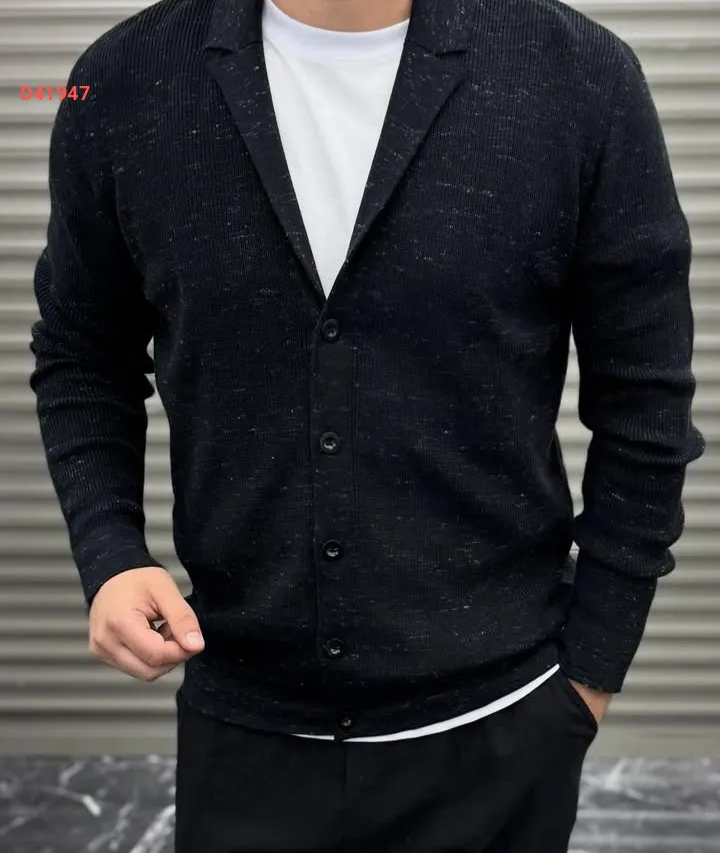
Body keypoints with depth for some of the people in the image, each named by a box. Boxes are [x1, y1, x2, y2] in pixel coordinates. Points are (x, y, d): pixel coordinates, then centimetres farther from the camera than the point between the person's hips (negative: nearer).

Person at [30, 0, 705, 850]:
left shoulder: (582, 77, -11)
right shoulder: (122, 85, -6)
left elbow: (643, 405, -4)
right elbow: (84, 359, 7)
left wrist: (589, 671, 0)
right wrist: (111, 556, -7)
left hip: (495, 724, -1)